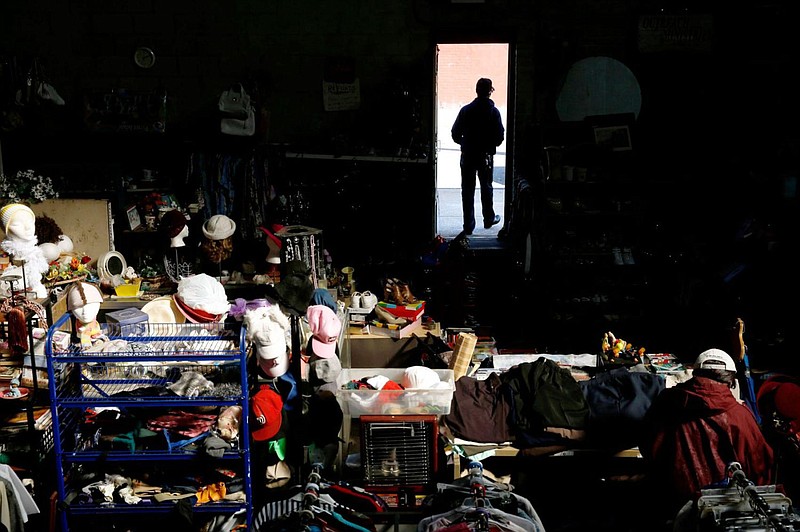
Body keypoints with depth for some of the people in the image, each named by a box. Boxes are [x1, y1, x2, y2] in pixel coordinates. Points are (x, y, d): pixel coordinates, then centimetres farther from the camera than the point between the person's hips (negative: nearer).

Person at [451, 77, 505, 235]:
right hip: (486, 156, 0)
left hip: (468, 156, 0)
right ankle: (489, 219, 31)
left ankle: (468, 225, 3)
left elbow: (455, 134, -3)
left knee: (467, 191, 5)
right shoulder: (493, 112, -9)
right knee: (486, 188, 17)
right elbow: (499, 137, -9)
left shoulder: (466, 110, -5)